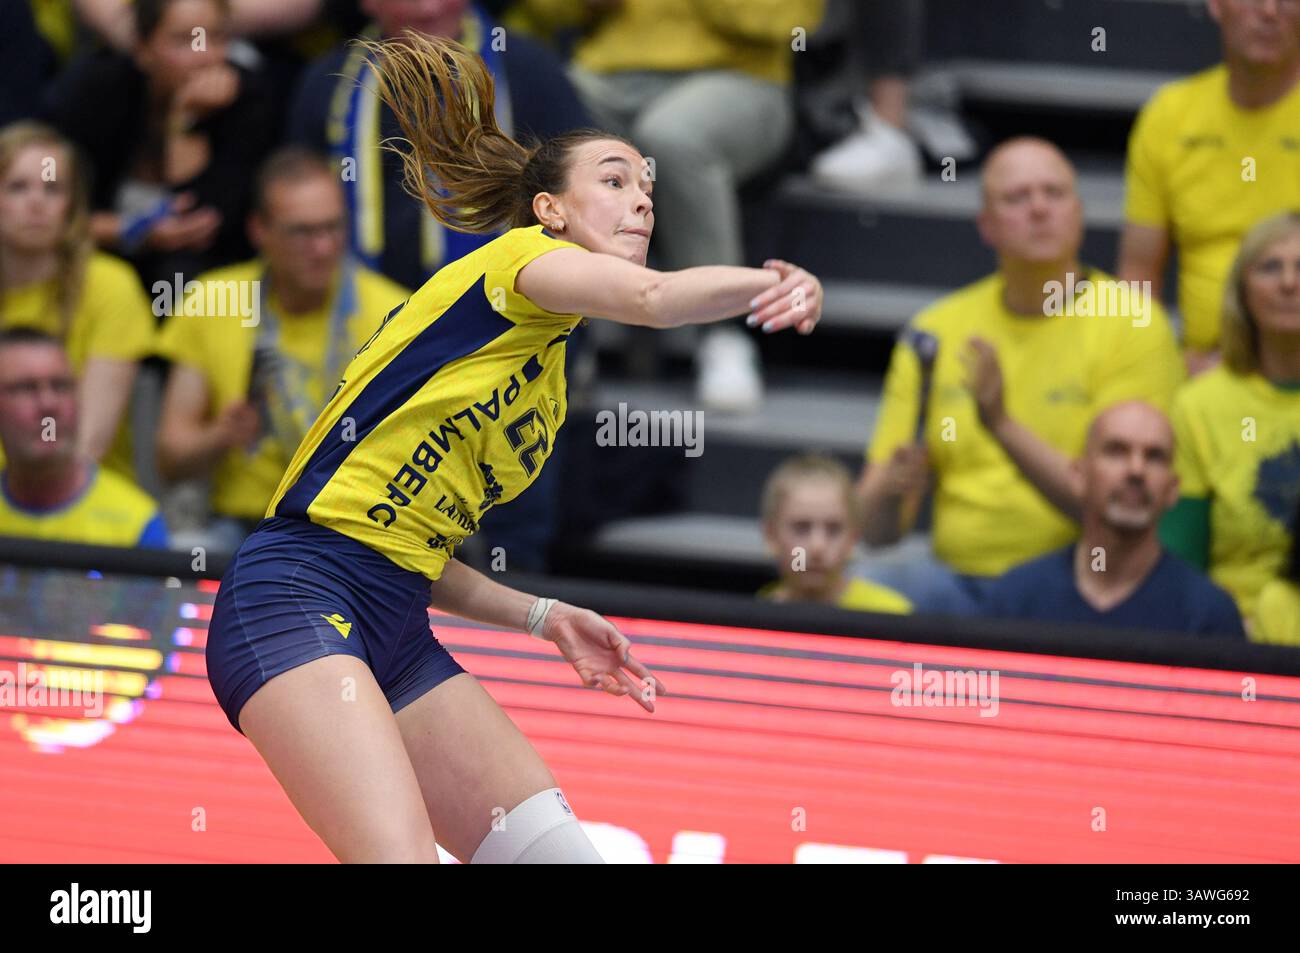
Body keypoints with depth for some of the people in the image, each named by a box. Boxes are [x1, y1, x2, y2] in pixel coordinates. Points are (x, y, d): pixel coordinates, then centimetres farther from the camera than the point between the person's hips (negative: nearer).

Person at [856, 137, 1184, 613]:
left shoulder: (1132, 323, -1)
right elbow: (875, 529, 10)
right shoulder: (936, 330, 11)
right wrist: (889, 491, -14)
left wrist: (1003, 427, -22)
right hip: (959, 577, 4)